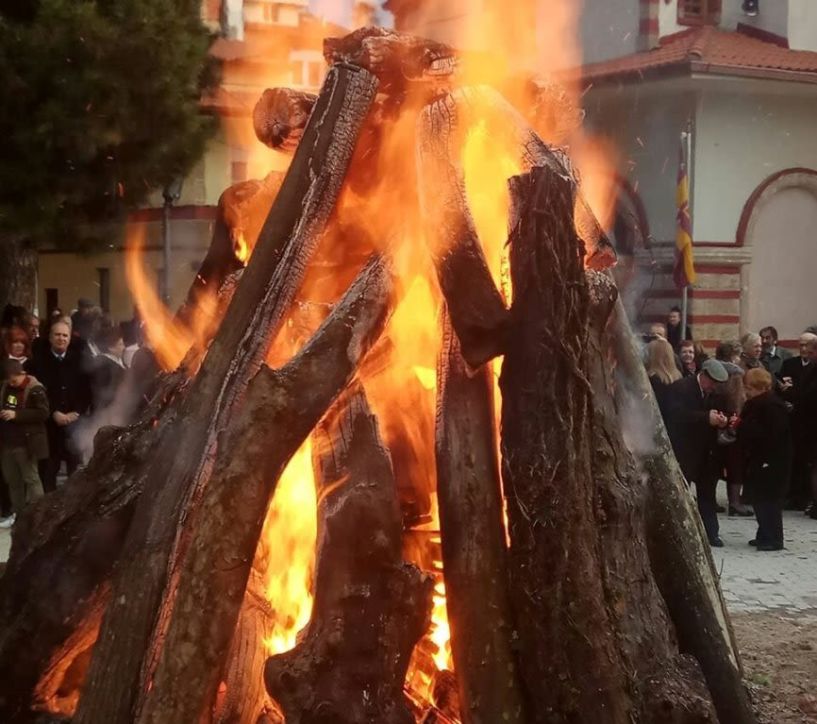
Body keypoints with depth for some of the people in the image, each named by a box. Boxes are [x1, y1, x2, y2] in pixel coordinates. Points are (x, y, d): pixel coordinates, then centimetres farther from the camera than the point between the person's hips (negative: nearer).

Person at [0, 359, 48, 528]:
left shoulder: (35, 390, -14)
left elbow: (43, 413, -19)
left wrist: (16, 414, -23)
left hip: (26, 443, -7)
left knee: (31, 479, 1)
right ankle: (17, 513, 23)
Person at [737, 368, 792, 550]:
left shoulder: (773, 405, -18)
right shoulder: (755, 403, 12)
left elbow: (770, 434, -26)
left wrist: (743, 426, -22)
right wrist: (740, 425, -1)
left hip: (771, 462, -10)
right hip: (758, 460, 10)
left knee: (768, 500, -5)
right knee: (758, 498, 13)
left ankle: (773, 539, 2)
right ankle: (765, 535, 22)